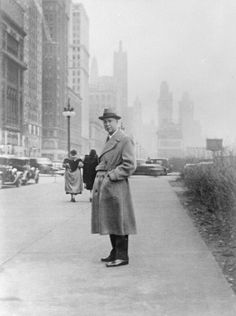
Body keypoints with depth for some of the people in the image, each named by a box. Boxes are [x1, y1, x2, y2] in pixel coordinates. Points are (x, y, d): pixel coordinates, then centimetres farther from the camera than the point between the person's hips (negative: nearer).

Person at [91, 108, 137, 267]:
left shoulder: (125, 140, -9)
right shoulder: (109, 140, 19)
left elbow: (130, 165, -16)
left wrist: (111, 176, -17)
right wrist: (100, 173, 11)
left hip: (116, 187, -9)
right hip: (104, 187, 9)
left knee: (118, 221, -5)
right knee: (110, 221, 13)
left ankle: (122, 256, 0)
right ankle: (115, 253, 22)